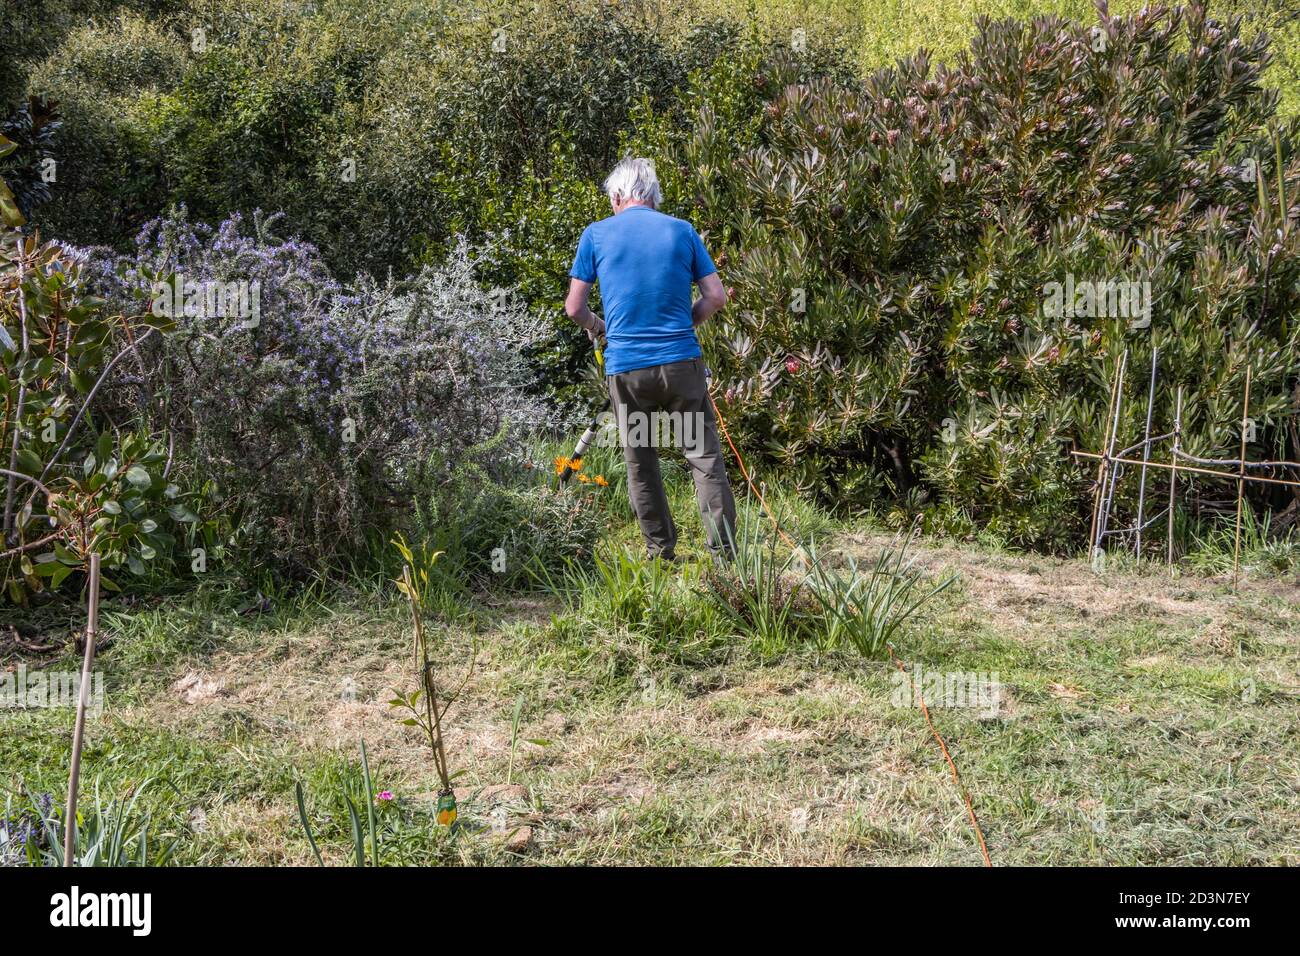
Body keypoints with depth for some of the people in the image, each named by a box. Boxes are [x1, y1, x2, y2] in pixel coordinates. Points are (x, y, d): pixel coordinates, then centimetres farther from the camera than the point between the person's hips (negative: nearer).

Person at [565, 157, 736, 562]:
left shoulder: (596, 234, 4)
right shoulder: (682, 230, 5)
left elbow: (574, 307, 3)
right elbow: (716, 297, 3)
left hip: (625, 367, 0)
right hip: (681, 361, 0)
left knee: (641, 464, 12)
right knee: (704, 456, 3)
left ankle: (661, 553, 17)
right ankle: (725, 552, -2)